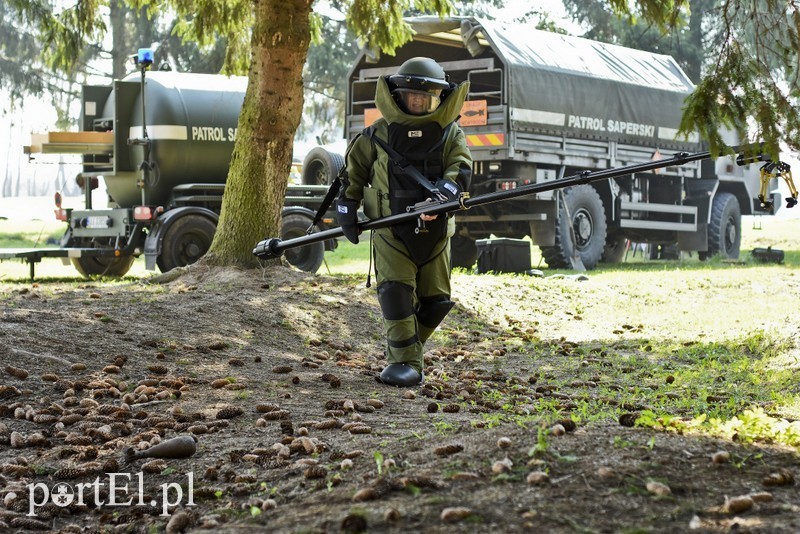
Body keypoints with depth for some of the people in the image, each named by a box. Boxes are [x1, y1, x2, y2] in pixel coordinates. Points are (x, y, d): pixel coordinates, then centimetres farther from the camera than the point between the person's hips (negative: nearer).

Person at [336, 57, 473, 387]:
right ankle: (405, 362, -10)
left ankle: (403, 349, 27)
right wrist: (347, 208, 7)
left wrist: (442, 194, -32)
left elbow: (461, 168, -13)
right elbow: (354, 168, 13)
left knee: (435, 300, 6)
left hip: (434, 232, 2)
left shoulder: (451, 134, 3)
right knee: (395, 291, -13)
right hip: (391, 230, -2)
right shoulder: (379, 133, 3)